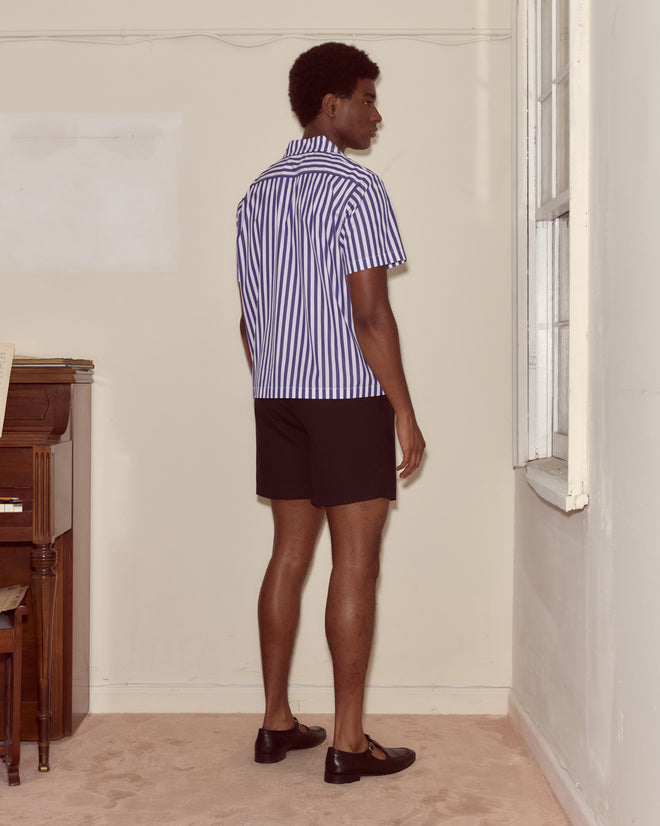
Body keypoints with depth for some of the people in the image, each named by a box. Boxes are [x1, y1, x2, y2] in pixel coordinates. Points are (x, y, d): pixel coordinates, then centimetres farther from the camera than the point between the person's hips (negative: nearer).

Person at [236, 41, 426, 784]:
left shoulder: (259, 193, 12)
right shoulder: (355, 188, -11)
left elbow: (249, 316, 14)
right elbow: (369, 314, -17)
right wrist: (405, 412, -11)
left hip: (276, 396, 8)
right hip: (348, 397, -7)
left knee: (289, 553, 12)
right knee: (355, 564, -2)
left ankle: (277, 723, 19)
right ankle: (348, 742, 5)